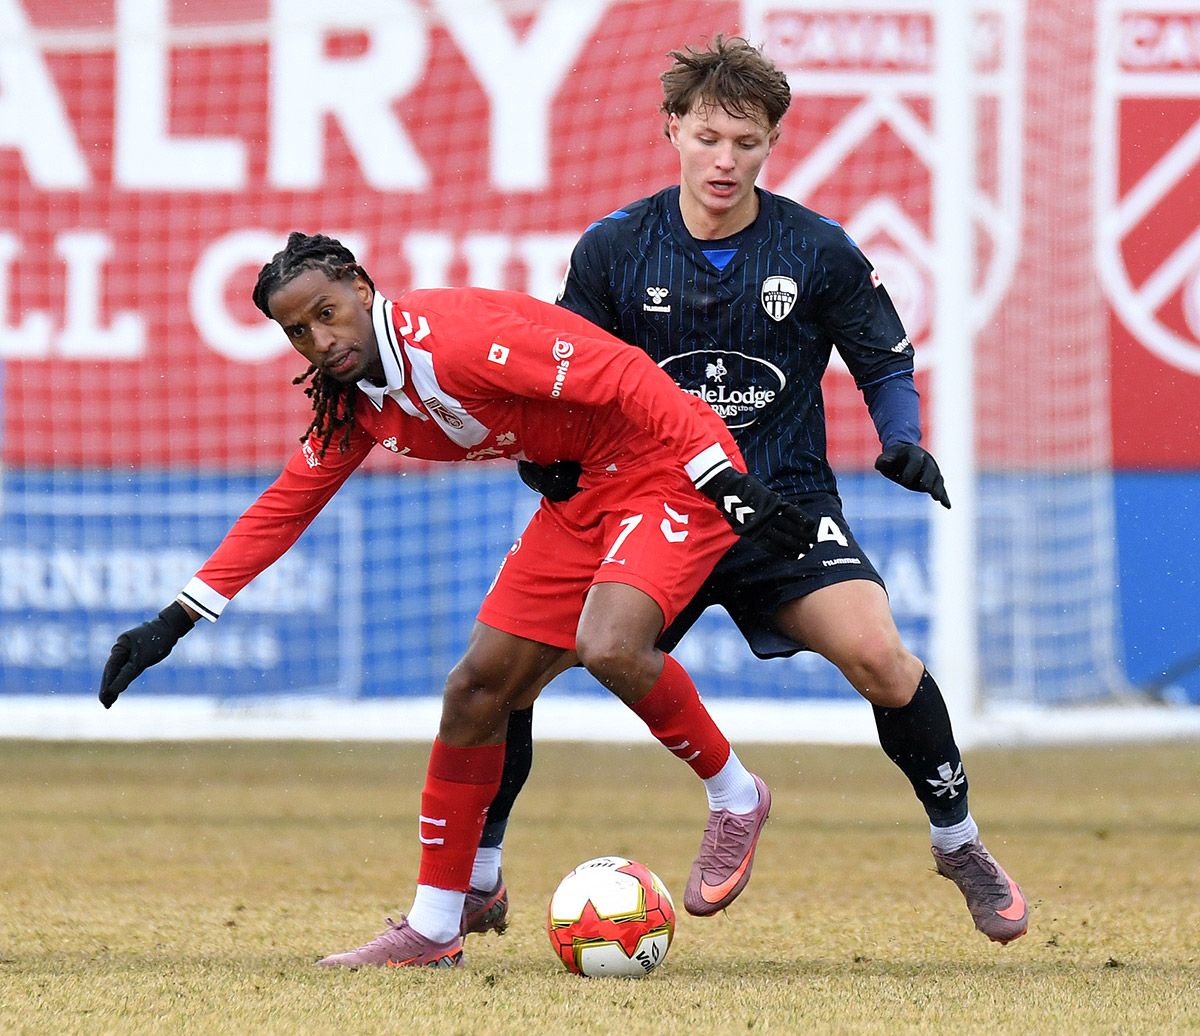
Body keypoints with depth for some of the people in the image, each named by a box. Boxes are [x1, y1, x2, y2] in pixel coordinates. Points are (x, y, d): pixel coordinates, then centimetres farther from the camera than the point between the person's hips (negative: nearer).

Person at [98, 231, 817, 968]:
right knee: (477, 688, 4)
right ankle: (433, 927, 13)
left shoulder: (458, 334, -25)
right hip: (580, 494, 9)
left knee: (610, 647, -32)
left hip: (670, 466, -9)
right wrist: (172, 624, 9)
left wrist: (728, 481, -30)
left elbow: (623, 376, -27)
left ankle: (734, 797, -6)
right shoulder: (357, 405, 2)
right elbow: (283, 509, 12)